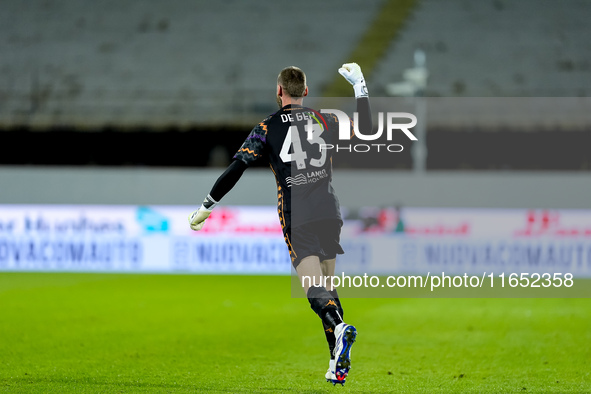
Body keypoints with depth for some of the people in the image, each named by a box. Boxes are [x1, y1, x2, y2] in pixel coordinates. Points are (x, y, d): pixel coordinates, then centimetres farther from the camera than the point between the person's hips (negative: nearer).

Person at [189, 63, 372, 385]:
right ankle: (339, 364, 10)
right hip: (329, 214, 4)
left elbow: (235, 169, -6)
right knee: (327, 286, 13)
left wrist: (206, 207, 1)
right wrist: (360, 87, 35)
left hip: (296, 219, -4)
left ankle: (339, 328, -40)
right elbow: (365, 131, 27)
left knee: (314, 289, -10)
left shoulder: (267, 128, -1)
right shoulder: (326, 121, 10)